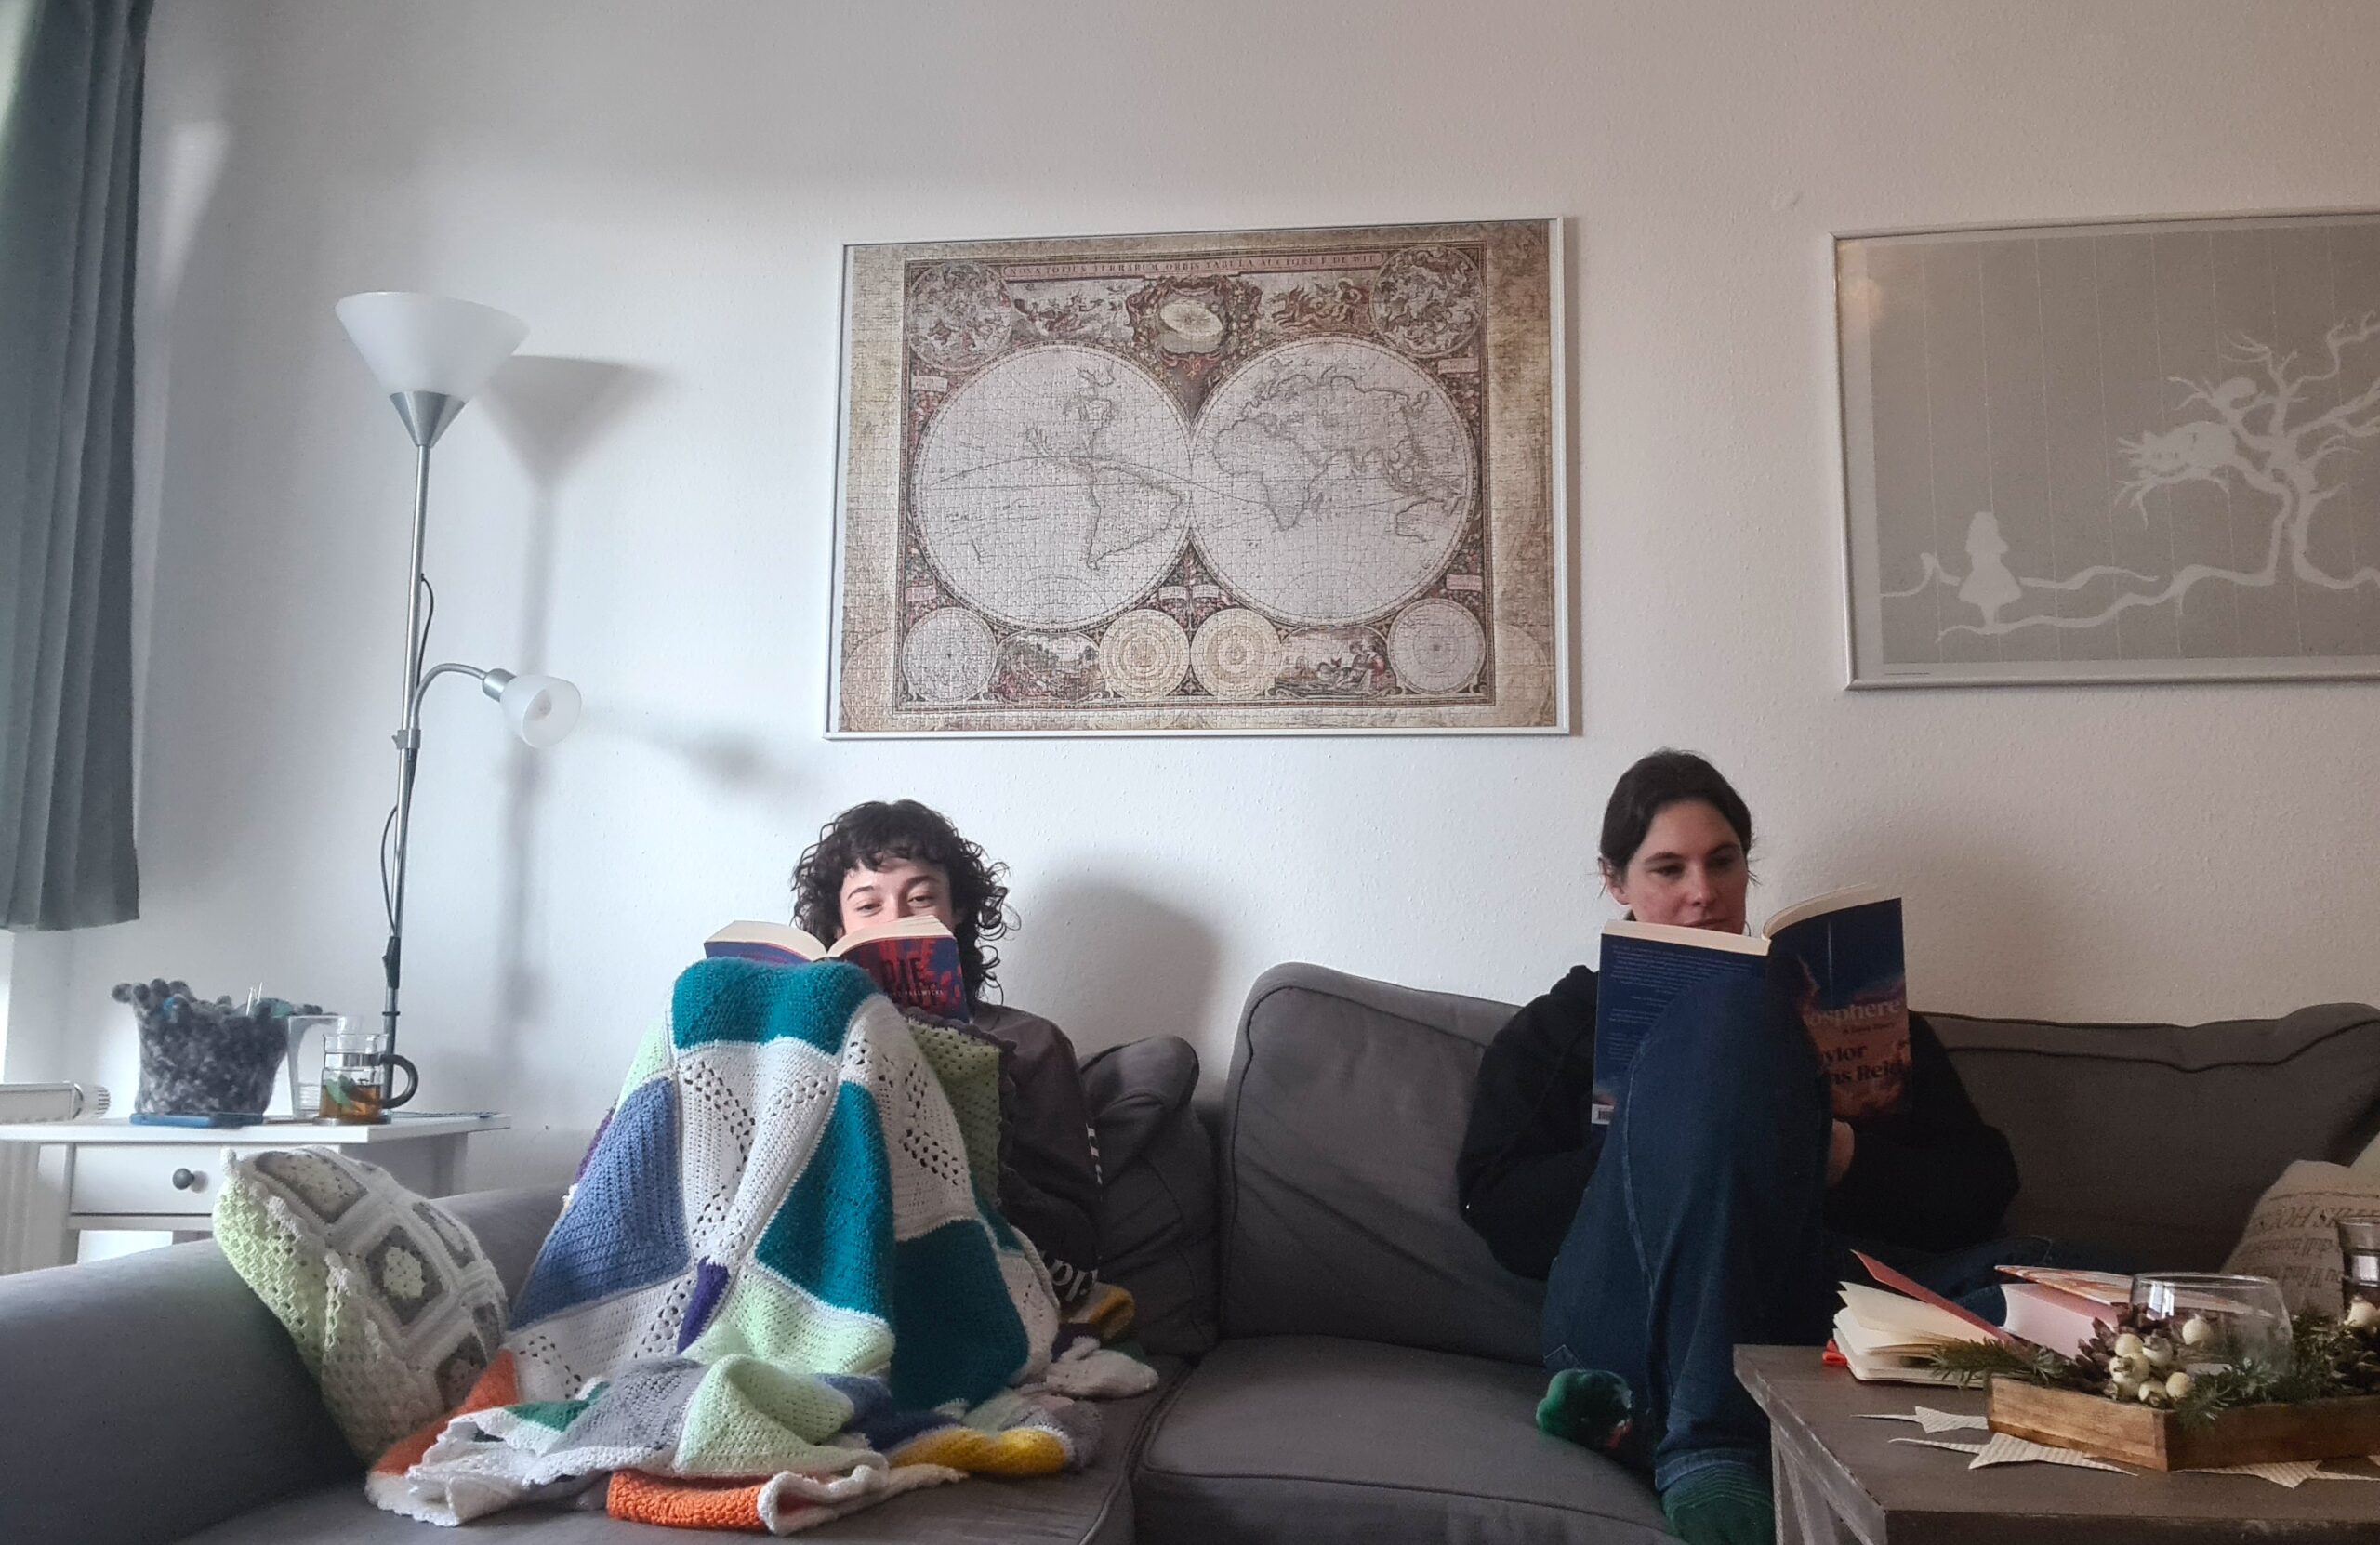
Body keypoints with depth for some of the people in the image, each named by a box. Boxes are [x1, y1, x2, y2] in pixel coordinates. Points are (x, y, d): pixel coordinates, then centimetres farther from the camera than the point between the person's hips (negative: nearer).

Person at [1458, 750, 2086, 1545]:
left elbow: (1982, 1183, 17)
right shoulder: (1561, 1026, 23)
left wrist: (1844, 1160, -3)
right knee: (1726, 1019, -27)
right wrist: (1658, 1151, -8)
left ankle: (1644, 1418, -32)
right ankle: (1707, 1438, -34)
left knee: (2041, 1278, -29)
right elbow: (1501, 1214, 7)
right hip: (1638, 1314, -2)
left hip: (1818, 1300, 3)